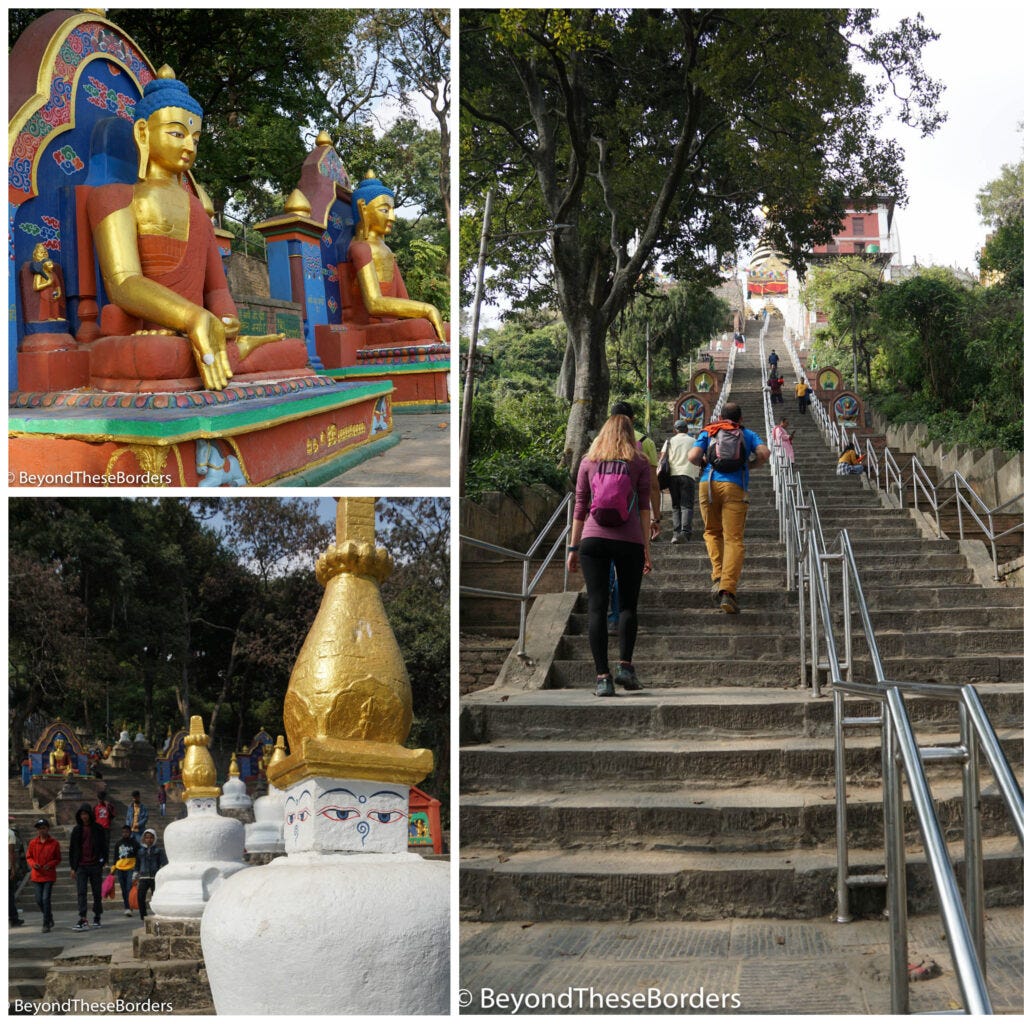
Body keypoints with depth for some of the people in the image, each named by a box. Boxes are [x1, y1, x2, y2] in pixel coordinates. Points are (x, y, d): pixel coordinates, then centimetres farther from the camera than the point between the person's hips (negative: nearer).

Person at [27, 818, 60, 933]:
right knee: (39, 900, 6)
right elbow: (29, 857, 11)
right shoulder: (33, 843, 3)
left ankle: (46, 924, -4)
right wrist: (33, 864, -9)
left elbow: (58, 859, 4)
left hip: (49, 875, -3)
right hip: (37, 876, 3)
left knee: (46, 899, -10)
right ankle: (49, 918, 29)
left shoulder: (54, 843, -3)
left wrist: (51, 864, -15)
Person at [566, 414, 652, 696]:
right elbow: (644, 507, 3)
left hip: (593, 539, 1)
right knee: (628, 604, 11)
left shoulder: (588, 461, 11)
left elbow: (580, 507, 11)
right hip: (629, 541, -1)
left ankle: (603, 676, -6)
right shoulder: (639, 463, 8)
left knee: (597, 606, 0)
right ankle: (625, 665, -3)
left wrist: (573, 548, 15)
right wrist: (647, 546, 5)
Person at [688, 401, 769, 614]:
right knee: (733, 539, -4)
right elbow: (764, 453, 2)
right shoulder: (748, 434, 20)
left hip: (708, 484, 1)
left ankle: (718, 577, 1)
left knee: (712, 532, 21)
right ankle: (728, 590, -18)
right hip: (734, 487, -1)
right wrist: (749, 465, 20)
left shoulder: (708, 432, 19)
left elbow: (692, 456, 3)